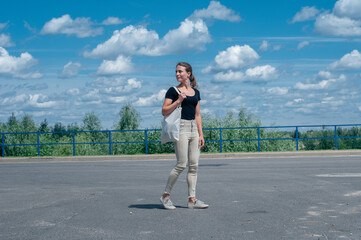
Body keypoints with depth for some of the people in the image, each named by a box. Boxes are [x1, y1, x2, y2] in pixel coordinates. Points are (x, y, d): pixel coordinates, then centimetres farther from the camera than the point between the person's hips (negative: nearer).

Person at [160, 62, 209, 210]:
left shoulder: (195, 92, 15)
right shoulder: (173, 91, 0)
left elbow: (197, 115, 16)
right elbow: (164, 111, -6)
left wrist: (201, 134, 10)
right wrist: (178, 101, -16)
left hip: (193, 128, 6)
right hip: (181, 127, -6)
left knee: (194, 165, 2)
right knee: (181, 164, -9)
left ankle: (192, 199, 5)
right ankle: (166, 195, 5)